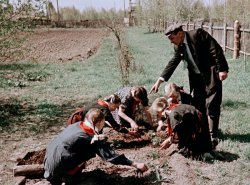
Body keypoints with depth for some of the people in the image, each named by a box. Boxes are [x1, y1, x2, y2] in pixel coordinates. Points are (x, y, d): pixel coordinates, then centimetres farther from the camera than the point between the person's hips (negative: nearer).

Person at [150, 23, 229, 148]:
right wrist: (160, 80, 1)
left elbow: (216, 50, -17)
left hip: (211, 74, -7)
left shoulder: (197, 34, -16)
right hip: (197, 77, 8)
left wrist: (222, 69, -21)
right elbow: (173, 63, 8)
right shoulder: (178, 46, 6)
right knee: (198, 106, 11)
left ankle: (213, 136, -2)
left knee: (211, 105, -8)